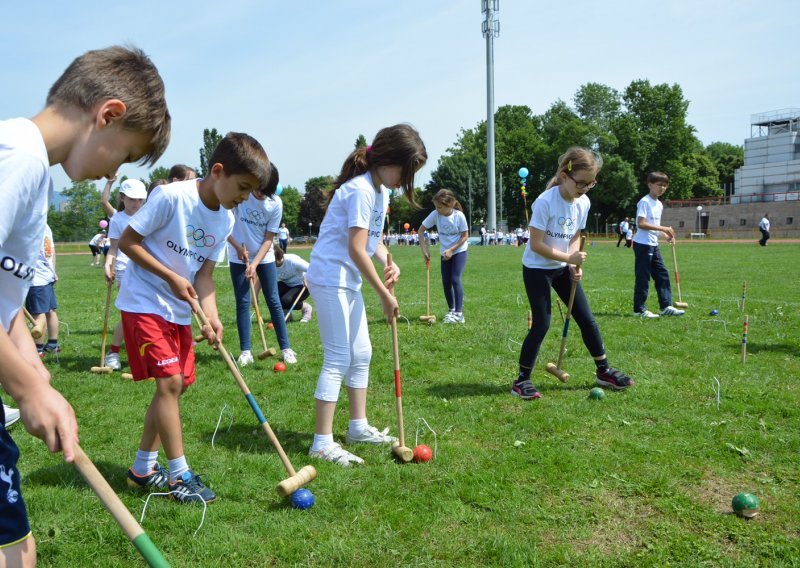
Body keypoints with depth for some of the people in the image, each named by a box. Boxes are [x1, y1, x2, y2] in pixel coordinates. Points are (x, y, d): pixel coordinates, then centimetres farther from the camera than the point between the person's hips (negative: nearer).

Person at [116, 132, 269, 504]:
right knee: (169, 381, -12)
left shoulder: (226, 220, 1)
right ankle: (179, 475, -1)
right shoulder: (171, 197, -20)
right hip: (144, 303, -8)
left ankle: (143, 468, 25)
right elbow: (127, 241, -15)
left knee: (177, 385, 10)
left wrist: (211, 316, -11)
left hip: (180, 311, 8)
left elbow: (204, 274, 3)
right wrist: (172, 277, -20)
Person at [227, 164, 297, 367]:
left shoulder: (276, 204, -12)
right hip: (239, 257, 0)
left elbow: (269, 238, -9)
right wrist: (238, 247, -20)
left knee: (274, 301, 0)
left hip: (264, 257, 1)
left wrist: (255, 263, -16)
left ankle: (286, 348, 6)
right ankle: (245, 351, 4)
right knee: (242, 302, -2)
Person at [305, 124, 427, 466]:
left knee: (361, 354, 14)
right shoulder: (361, 190, -20)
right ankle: (323, 443, 0)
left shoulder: (380, 190, 11)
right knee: (338, 359, -8)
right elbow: (356, 250, -23)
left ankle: (358, 427, 28)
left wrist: (388, 262, -4)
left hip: (348, 282, 10)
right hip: (330, 279, -10)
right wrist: (384, 294, -17)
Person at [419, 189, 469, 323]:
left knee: (455, 279, -15)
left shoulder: (459, 215, -21)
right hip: (445, 252, 4)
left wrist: (451, 250, -19)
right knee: (446, 282, 6)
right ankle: (452, 310, 23)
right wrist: (424, 248, -13)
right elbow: (421, 230, -6)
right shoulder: (435, 214, -14)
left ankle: (459, 313, -12)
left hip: (459, 251, -4)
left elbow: (465, 236, -13)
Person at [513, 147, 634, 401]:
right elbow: (536, 245, -23)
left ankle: (603, 371, 23)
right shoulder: (545, 202, -24)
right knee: (542, 324, -9)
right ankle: (521, 380, 3)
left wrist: (574, 265, -9)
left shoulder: (583, 202, -3)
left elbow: (575, 237, 8)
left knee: (587, 319, 7)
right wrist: (569, 258, -23)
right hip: (537, 269, -6)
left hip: (563, 268, 6)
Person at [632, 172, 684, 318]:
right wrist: (662, 228, -24)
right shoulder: (645, 202, -12)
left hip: (653, 245, 9)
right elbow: (641, 224, -22)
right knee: (643, 277, -4)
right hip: (643, 244, -9)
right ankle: (639, 309, 3)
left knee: (662, 274, 8)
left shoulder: (659, 204, 15)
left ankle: (666, 306, 14)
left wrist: (667, 235, 6)